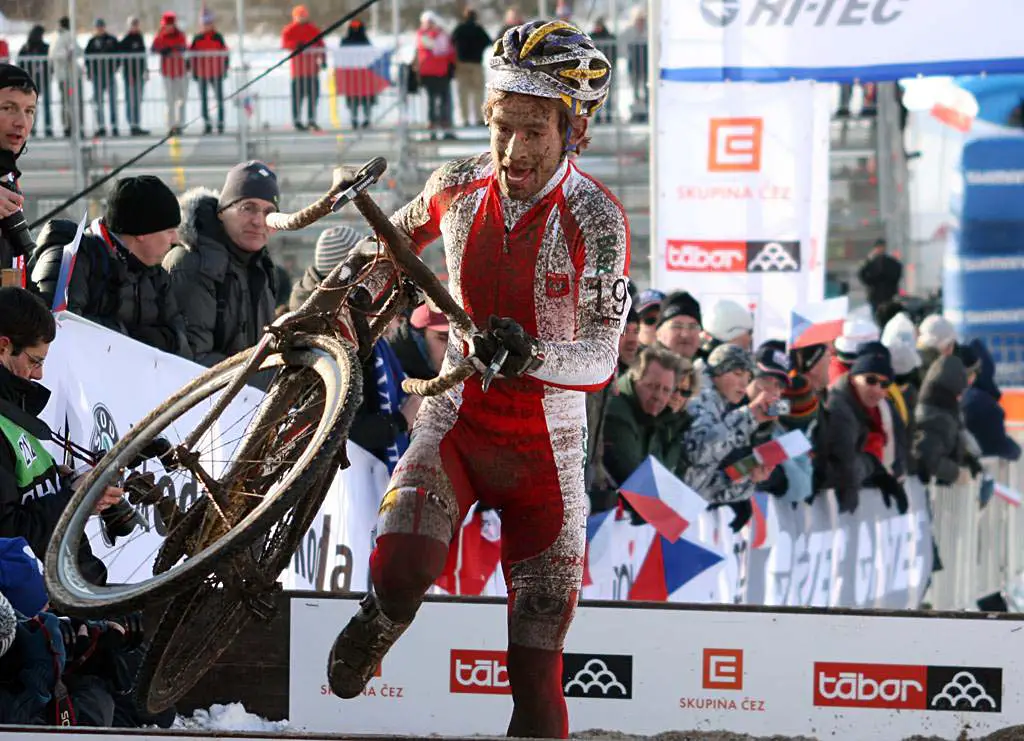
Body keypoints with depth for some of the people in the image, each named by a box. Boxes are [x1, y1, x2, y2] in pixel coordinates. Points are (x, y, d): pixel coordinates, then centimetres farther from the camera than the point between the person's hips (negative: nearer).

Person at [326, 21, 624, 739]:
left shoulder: (595, 219, -17)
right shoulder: (459, 187, -7)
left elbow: (603, 356, -25)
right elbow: (399, 235, 17)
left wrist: (528, 355, -44)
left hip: (545, 450, -2)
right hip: (456, 422, 2)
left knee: (536, 673, -3)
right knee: (402, 567, -27)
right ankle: (376, 628, 8)